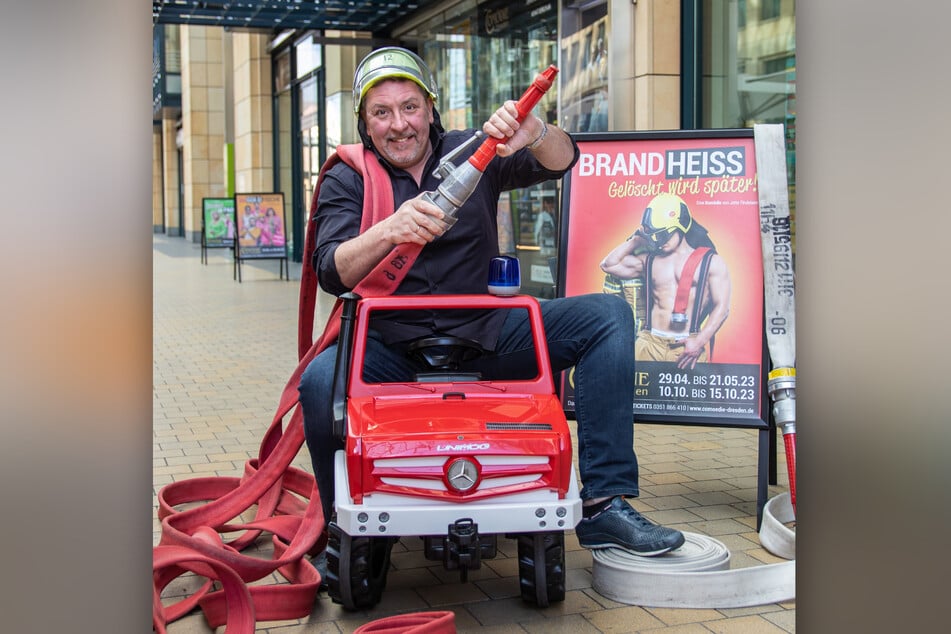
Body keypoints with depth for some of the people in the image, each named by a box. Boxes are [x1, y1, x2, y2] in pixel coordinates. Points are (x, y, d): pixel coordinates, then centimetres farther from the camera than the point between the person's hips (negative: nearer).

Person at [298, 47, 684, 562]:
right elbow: (332, 273, -10)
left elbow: (561, 161, -5)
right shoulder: (347, 180, 4)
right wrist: (389, 231, -30)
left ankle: (603, 505, -16)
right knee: (320, 381, -32)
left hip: (485, 333, 2)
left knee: (606, 316, -15)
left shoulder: (472, 153, 8)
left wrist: (533, 133, -28)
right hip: (393, 343, -2)